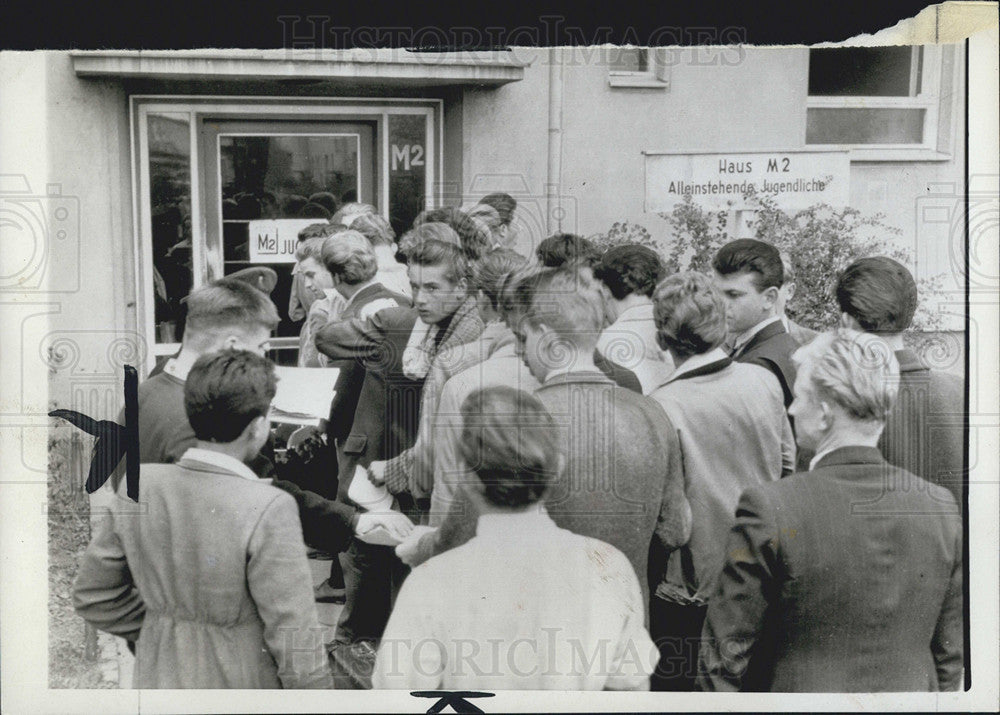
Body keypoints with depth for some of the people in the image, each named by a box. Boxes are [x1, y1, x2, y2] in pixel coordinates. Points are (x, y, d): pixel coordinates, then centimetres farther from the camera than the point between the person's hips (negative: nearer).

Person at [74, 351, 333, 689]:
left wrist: (166, 628, 11)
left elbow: (92, 596, 4)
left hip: (159, 678, 4)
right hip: (243, 685, -4)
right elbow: (293, 635, -19)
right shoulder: (268, 509, -23)